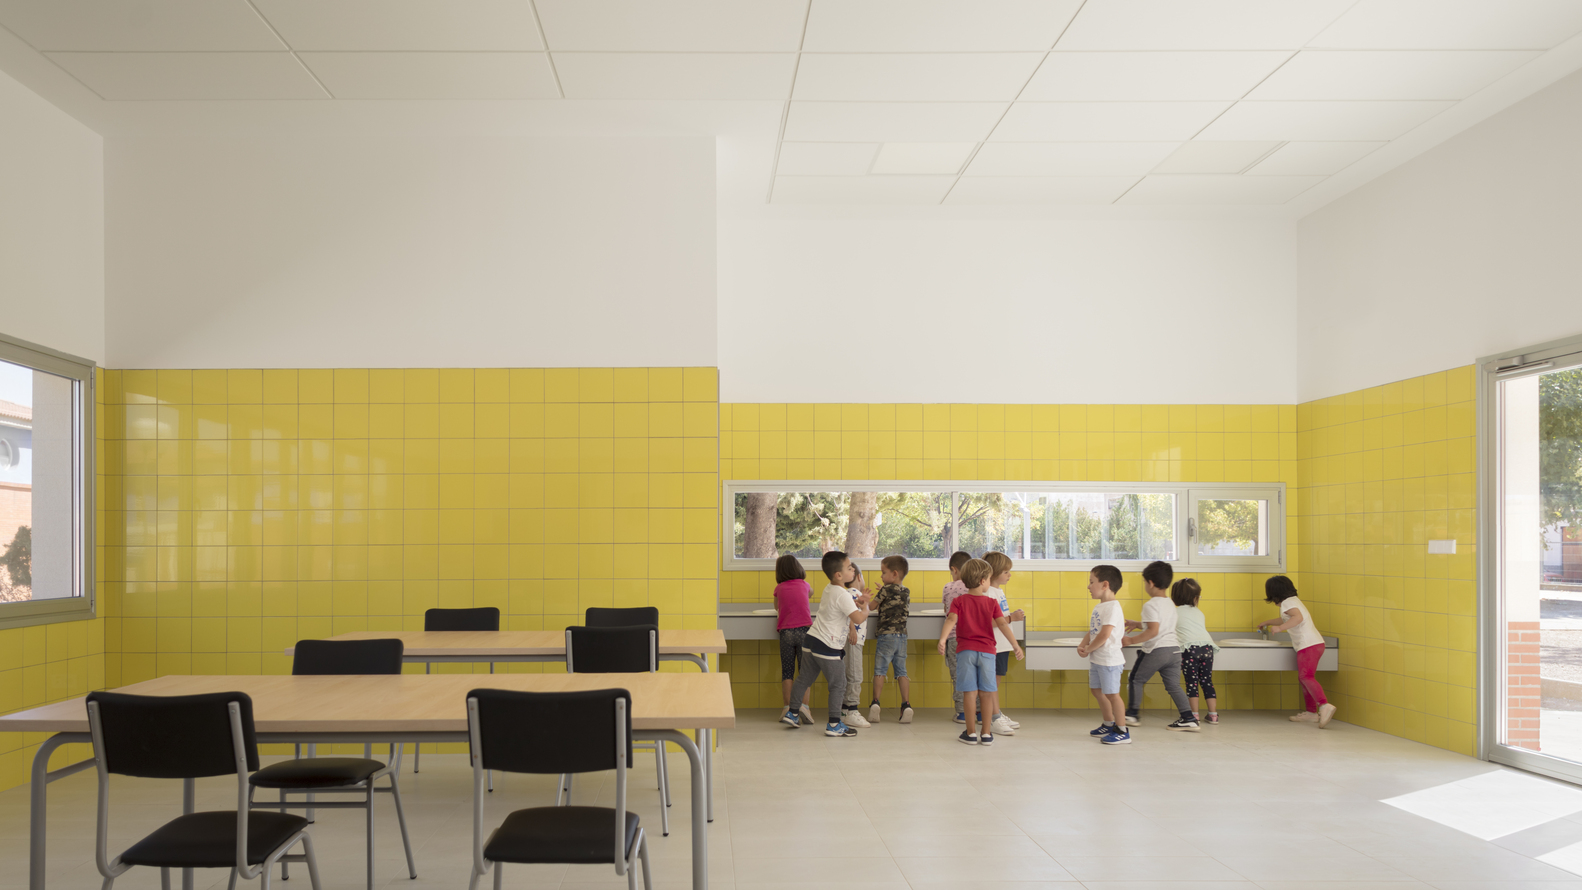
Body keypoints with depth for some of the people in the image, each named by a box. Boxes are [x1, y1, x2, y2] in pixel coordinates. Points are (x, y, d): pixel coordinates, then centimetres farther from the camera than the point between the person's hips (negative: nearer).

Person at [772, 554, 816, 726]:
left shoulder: (779, 588, 9)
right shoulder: (803, 585, 10)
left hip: (786, 632, 0)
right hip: (804, 629, 0)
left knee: (787, 672, 2)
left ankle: (788, 708, -2)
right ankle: (804, 704, -13)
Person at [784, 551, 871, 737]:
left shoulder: (829, 589, 11)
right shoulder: (842, 595, -18)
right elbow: (858, 619, -25)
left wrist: (856, 602, 14)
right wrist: (865, 608, -5)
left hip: (811, 641, 9)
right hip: (828, 648, -9)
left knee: (804, 679, 19)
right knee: (838, 686, 2)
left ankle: (792, 713, 27)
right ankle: (834, 724, 4)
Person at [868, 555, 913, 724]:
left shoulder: (886, 589, -7)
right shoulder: (906, 592, 10)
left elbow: (872, 606, 0)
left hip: (886, 635, -5)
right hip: (902, 636, 5)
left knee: (879, 670, 0)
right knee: (901, 671, 7)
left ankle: (875, 702, -8)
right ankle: (906, 705, 0)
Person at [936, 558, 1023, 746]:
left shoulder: (958, 601, 2)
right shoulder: (992, 603, 3)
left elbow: (951, 620, -13)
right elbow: (1002, 624, -6)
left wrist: (942, 639, -24)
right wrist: (1015, 645, -7)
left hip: (965, 650, 0)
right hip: (986, 651, 0)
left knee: (970, 692, 1)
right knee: (986, 693, 6)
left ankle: (971, 732, 5)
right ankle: (986, 733, 10)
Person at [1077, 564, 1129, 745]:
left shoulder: (1112, 607, -18)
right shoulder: (1098, 607, 13)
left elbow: (1104, 635, -23)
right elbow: (1092, 631, 15)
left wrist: (1088, 649, -14)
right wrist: (1082, 645, -2)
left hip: (1109, 659, -10)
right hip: (1096, 659, 10)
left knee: (1111, 694, -6)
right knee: (1097, 691, 18)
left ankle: (1122, 732, 2)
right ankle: (1109, 725, 32)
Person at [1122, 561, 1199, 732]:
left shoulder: (1151, 605, -12)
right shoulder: (1170, 604, 16)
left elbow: (1153, 631, -21)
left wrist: (1131, 640, -17)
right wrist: (1137, 625, 30)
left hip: (1156, 651, -7)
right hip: (1174, 649, 7)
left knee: (1136, 679, 10)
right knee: (1173, 685, 8)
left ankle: (1132, 714, 16)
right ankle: (1188, 718, -1)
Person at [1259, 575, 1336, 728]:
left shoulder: (1287, 603, -7)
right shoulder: (1294, 600, 24)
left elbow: (1298, 617, -26)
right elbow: (1286, 620, 43)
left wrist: (1280, 628, -28)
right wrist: (1267, 622, 54)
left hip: (1308, 645, -10)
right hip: (1316, 642, 10)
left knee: (1306, 676, -19)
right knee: (1304, 678, 15)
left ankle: (1325, 705, -34)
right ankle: (1311, 713, 16)